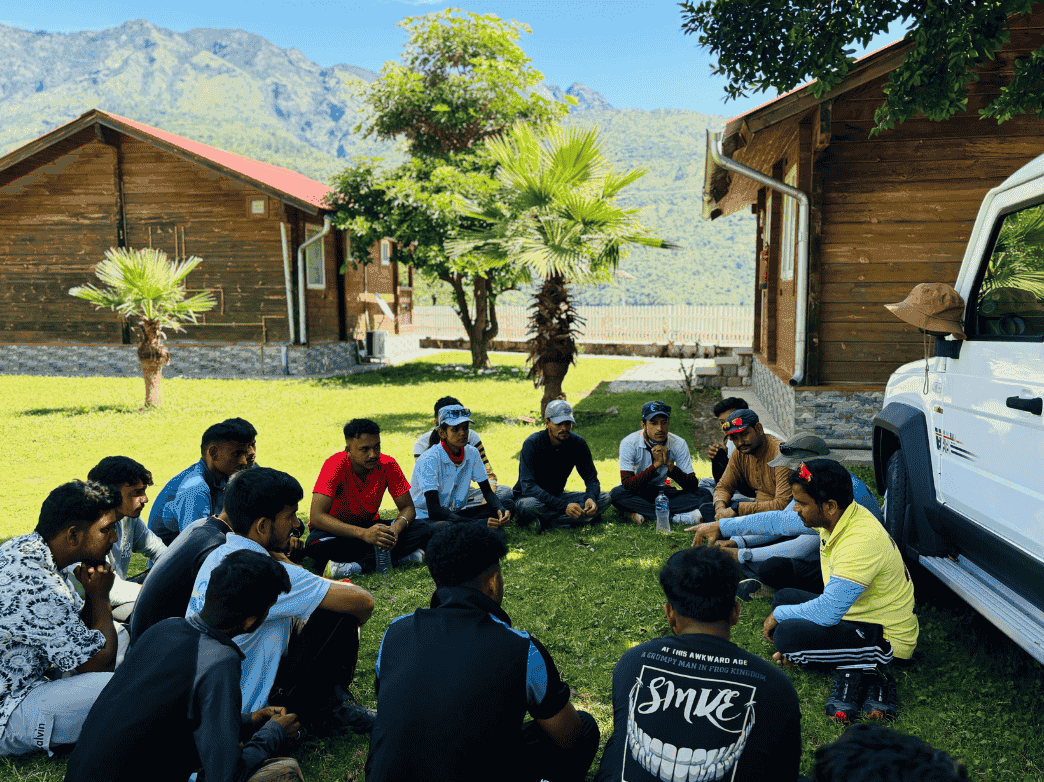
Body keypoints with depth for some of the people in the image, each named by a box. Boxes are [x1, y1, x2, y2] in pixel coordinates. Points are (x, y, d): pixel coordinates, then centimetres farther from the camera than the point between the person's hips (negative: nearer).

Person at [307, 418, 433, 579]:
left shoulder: (387, 465, -14)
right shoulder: (336, 465, -25)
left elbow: (408, 508, -7)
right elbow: (316, 516, -32)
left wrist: (396, 528, -32)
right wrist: (364, 534, -44)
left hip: (369, 527, 4)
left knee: (426, 530, -20)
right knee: (315, 544, -38)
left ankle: (359, 565, -27)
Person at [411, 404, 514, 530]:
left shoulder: (472, 453, -2)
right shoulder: (429, 459, -21)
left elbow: (487, 492, 6)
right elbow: (434, 510, -28)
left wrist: (500, 510, -19)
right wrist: (479, 523, -35)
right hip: (427, 517, -7)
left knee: (508, 505, -11)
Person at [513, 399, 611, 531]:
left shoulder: (578, 443, -8)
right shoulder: (532, 444, -22)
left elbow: (591, 478, -4)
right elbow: (528, 486, -31)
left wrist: (591, 498, -29)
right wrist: (563, 506, -40)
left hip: (557, 496, 5)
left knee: (604, 498, -15)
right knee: (530, 505, -41)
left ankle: (546, 521, -20)